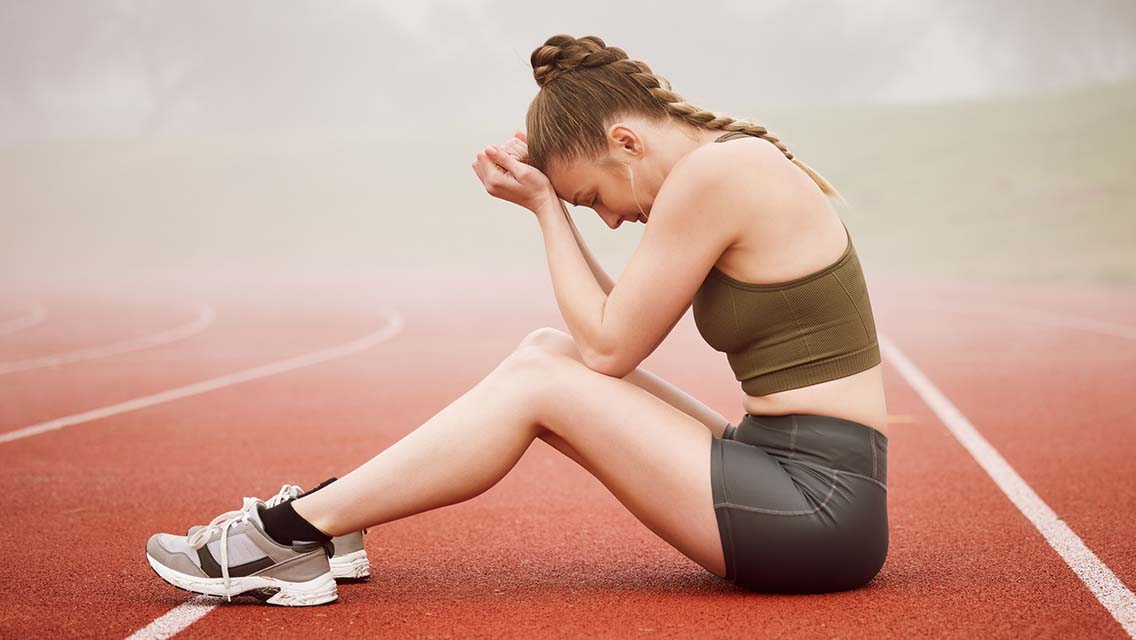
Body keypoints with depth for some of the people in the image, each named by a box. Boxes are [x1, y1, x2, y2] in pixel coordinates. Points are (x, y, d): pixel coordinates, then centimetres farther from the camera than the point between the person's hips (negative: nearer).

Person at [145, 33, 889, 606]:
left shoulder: (711, 173, -16)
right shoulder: (736, 163, 14)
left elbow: (608, 348, -11)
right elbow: (617, 331, 15)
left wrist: (548, 207, -3)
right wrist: (547, 198, 7)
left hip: (820, 506, -9)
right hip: (805, 484, 9)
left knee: (539, 383, -8)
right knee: (546, 351, 6)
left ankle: (293, 536, -2)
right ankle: (322, 510, 9)